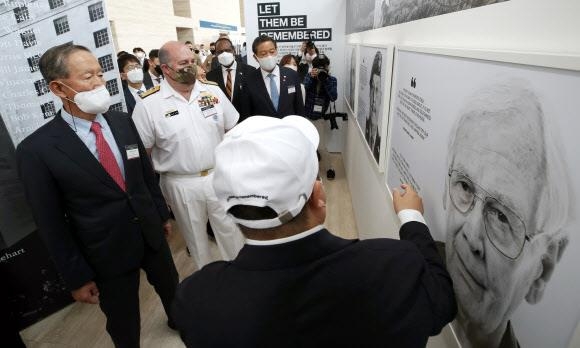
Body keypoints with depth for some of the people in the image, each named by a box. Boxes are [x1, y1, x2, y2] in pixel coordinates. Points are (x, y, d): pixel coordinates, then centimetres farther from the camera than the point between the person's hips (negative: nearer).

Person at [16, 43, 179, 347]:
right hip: (107, 254, -4)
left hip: (152, 234, 5)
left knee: (172, 290, 28)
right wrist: (77, 277, -6)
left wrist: (163, 215, 11)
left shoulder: (123, 122, -4)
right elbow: (51, 224, -11)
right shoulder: (36, 150, -17)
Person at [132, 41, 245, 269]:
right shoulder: (148, 104, -10)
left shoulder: (213, 91, -2)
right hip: (182, 185, -1)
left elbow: (232, 130, 5)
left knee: (232, 232, 16)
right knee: (196, 238, 18)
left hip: (220, 177, 2)